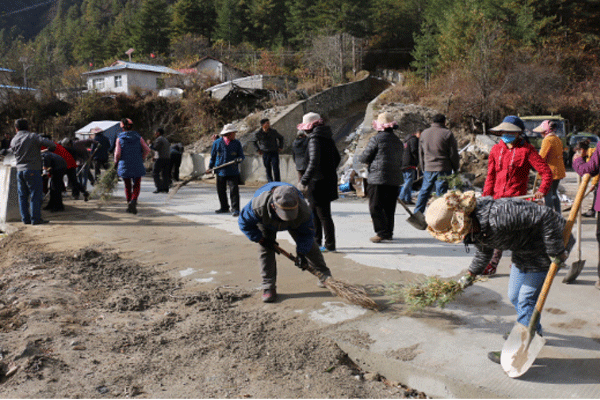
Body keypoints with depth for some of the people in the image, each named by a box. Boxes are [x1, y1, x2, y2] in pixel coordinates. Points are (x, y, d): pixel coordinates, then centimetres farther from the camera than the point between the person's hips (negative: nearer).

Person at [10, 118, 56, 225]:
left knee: (23, 196, 12)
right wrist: (52, 147, 5)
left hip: (19, 171, 6)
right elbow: (48, 143, -17)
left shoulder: (13, 141, 11)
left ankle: (25, 218, 16)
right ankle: (35, 219, -2)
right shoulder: (32, 136, -7)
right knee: (35, 195, -2)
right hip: (32, 170, -6)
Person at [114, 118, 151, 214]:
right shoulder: (138, 137, 3)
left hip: (124, 166, 0)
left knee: (127, 186, 14)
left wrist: (116, 161, 7)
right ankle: (133, 201, -19)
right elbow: (147, 150, -2)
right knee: (137, 186, 5)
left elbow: (117, 153, -11)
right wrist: (141, 159, 11)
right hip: (137, 166, 0)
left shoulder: (119, 138, -2)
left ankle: (129, 203, 18)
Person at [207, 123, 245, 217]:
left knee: (234, 190, -10)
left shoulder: (237, 143, 4)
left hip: (233, 172, -1)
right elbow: (213, 156, 12)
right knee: (221, 190, 11)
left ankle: (235, 209, -4)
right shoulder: (217, 143, 3)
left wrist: (238, 159, -16)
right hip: (220, 171, 2)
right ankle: (224, 207, 29)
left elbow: (241, 156, 6)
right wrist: (210, 167, 11)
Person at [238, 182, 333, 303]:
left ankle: (324, 274, 25)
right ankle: (268, 286, -6)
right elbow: (244, 223, -26)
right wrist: (261, 240, -25)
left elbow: (307, 233, -22)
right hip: (266, 221, -1)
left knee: (308, 245, 2)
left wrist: (301, 253, -29)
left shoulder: (304, 210, -43)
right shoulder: (258, 206, -47)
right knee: (265, 249, -16)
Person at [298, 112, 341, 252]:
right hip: (329, 179, 10)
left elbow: (314, 163, -26)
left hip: (319, 182, -10)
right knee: (314, 212, 19)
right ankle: (316, 241, 29)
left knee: (323, 215, -1)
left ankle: (330, 245, 7)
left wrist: (304, 181, -23)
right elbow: (337, 158, 19)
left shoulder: (315, 139, -17)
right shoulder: (328, 138, 11)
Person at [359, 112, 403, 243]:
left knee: (375, 207, -1)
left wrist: (360, 158, 17)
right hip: (395, 179, 7)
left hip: (378, 178, -7)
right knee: (389, 207, 13)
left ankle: (382, 233, -5)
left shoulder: (376, 139, -8)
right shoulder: (398, 141, 15)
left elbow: (365, 158, -5)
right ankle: (389, 232, 18)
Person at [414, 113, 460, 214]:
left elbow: (421, 153, 17)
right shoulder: (447, 133, -3)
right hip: (443, 169, -4)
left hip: (428, 168, 4)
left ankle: (417, 214, 13)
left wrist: (423, 168, 24)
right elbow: (453, 154, -3)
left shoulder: (424, 133, 12)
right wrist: (456, 169, 7)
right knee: (441, 192, 0)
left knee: (424, 191, 13)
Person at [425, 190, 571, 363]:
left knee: (527, 298, -7)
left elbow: (545, 216, -34)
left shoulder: (497, 215, -41)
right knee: (515, 296, 17)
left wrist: (556, 251, -27)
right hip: (522, 249, 9)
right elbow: (484, 251, 12)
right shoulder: (471, 227, -10)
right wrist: (471, 274, 22)